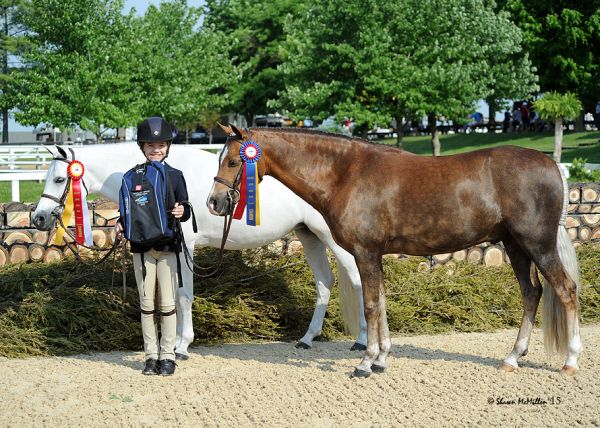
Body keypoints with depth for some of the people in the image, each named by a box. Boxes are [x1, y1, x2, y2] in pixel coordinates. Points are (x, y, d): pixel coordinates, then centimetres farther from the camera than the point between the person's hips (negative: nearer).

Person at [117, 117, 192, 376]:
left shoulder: (175, 176, 2)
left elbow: (185, 209, 2)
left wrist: (182, 213, -21)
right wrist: (121, 224, -12)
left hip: (168, 247, -1)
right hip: (142, 248, 1)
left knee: (167, 304, 1)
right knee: (146, 304, 6)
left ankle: (167, 355, 10)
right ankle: (151, 355, 14)